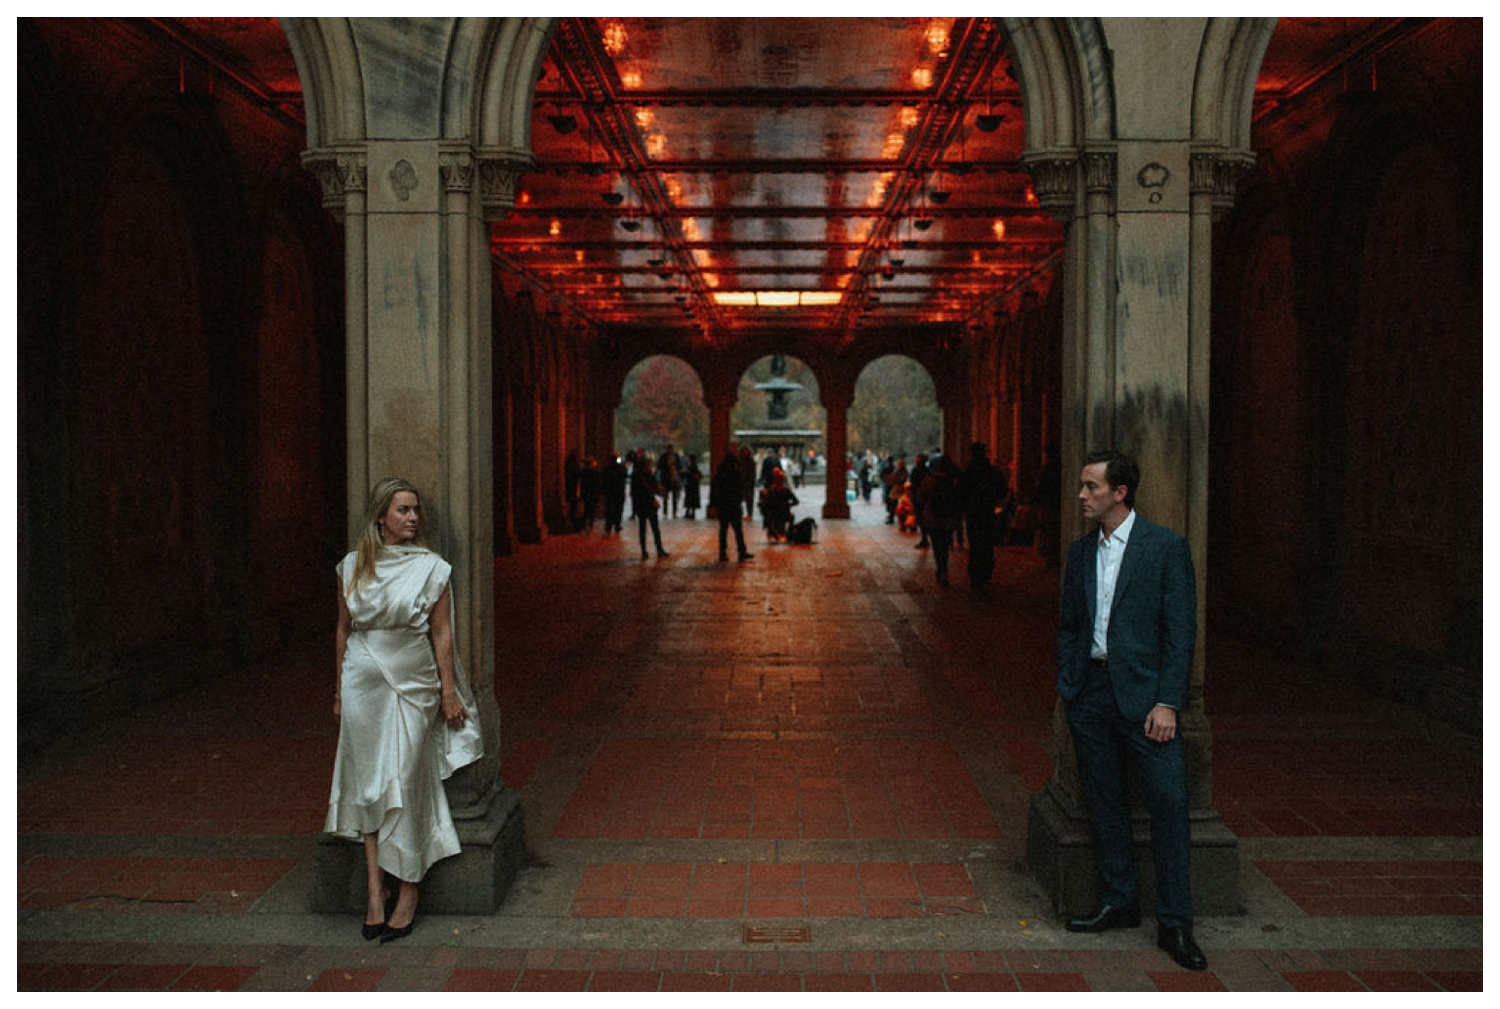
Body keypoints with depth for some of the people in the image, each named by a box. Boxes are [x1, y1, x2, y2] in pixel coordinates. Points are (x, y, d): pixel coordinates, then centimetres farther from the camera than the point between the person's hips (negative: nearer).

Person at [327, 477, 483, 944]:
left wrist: (448, 691, -4)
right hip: (364, 682, 2)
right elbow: (344, 631, 11)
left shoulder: (430, 567, -2)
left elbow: (442, 633, -2)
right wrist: (339, 691, 12)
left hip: (413, 684, -2)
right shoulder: (352, 567, 5)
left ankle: (408, 891, 11)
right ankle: (376, 889, 8)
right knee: (368, 783, 2)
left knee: (405, 782, 0)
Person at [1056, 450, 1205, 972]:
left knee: (1168, 801, -6)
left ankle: (1174, 924, 4)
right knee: (1103, 800, 11)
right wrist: (1066, 686, 7)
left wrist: (1167, 703, -13)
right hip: (1090, 690, 5)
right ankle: (1120, 903, 25)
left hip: (1143, 693, -5)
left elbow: (1181, 629, -8)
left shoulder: (1167, 547, -6)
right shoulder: (1080, 552, 10)